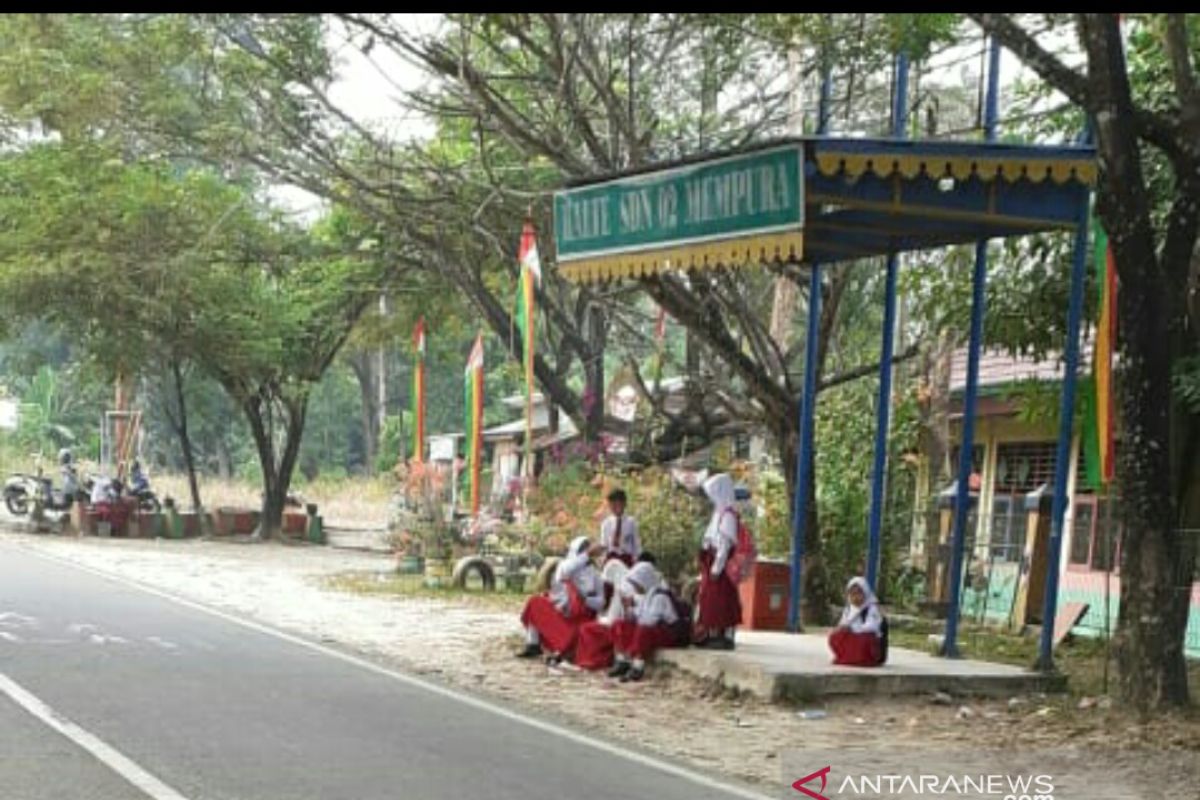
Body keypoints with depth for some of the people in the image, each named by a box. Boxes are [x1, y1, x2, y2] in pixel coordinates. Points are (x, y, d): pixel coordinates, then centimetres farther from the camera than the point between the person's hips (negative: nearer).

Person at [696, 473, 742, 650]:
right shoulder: (719, 512, 15)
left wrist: (717, 567, -21)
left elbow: (725, 543, -19)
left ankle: (726, 637, -5)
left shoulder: (728, 514, -15)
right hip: (712, 564, 10)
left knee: (723, 602, -7)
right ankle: (713, 635, 18)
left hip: (720, 564, -10)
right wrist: (707, 567, 16)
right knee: (710, 601, 13)